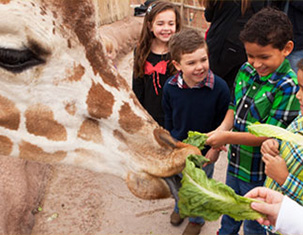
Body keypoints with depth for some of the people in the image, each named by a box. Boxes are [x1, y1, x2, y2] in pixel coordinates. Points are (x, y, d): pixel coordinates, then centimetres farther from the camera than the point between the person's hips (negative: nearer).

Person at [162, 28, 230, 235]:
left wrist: (214, 150, -11)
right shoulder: (170, 87, -17)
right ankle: (180, 207, 59)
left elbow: (223, 123, -14)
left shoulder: (219, 87, -27)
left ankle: (197, 218, 50)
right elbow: (169, 119, 0)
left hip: (205, 151, -2)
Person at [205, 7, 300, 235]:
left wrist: (228, 137, -30)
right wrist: (223, 127, -11)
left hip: (260, 173, -6)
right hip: (236, 161, 6)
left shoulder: (289, 86, -25)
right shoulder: (246, 70, -5)